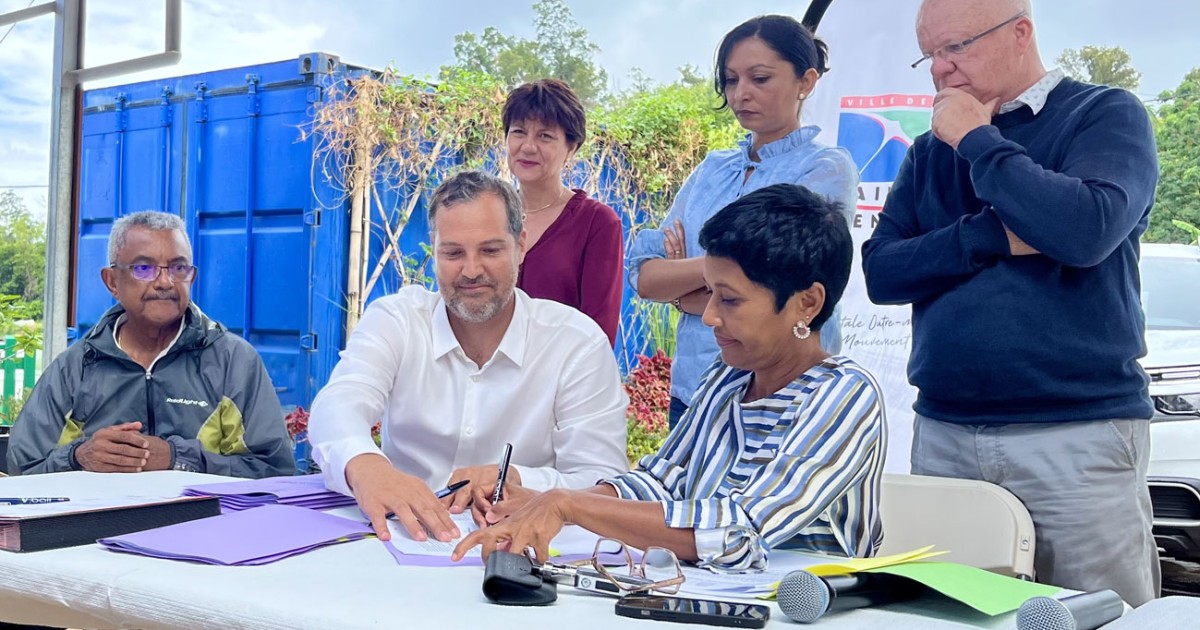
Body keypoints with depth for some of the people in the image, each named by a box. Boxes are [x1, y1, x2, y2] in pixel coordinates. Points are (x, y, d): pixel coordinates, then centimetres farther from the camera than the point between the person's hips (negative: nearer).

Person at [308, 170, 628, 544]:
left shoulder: (579, 343, -4)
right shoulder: (393, 320, 0)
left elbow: (604, 484, -8)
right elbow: (337, 406, -19)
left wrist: (515, 480, -28)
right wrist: (364, 464, -43)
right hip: (404, 535, 1)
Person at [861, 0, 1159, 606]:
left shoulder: (1107, 114, 1)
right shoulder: (930, 152, 15)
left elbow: (1085, 230, -18)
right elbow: (881, 272, 4)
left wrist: (979, 140, -8)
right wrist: (993, 236, -10)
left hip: (1079, 433, -4)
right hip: (942, 434, 4)